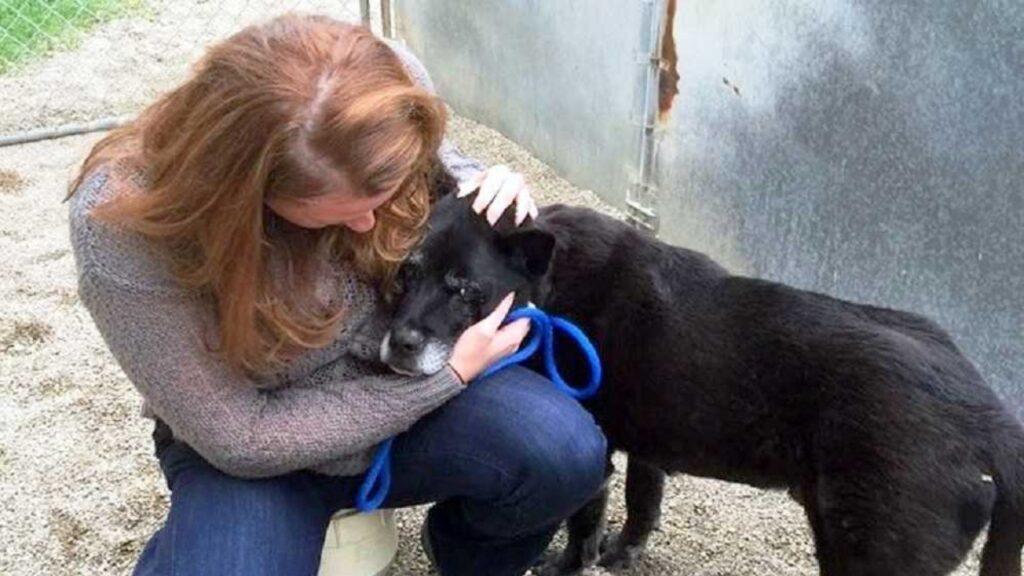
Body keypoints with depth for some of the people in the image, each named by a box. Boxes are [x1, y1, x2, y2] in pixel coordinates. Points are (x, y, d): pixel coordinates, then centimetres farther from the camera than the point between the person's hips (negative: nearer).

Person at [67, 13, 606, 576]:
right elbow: (240, 438, -23)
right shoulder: (123, 226, -30)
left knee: (566, 452, -25)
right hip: (259, 446, -2)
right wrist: (447, 375, -23)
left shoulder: (388, 86, -21)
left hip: (404, 374, 3)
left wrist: (487, 190, -19)